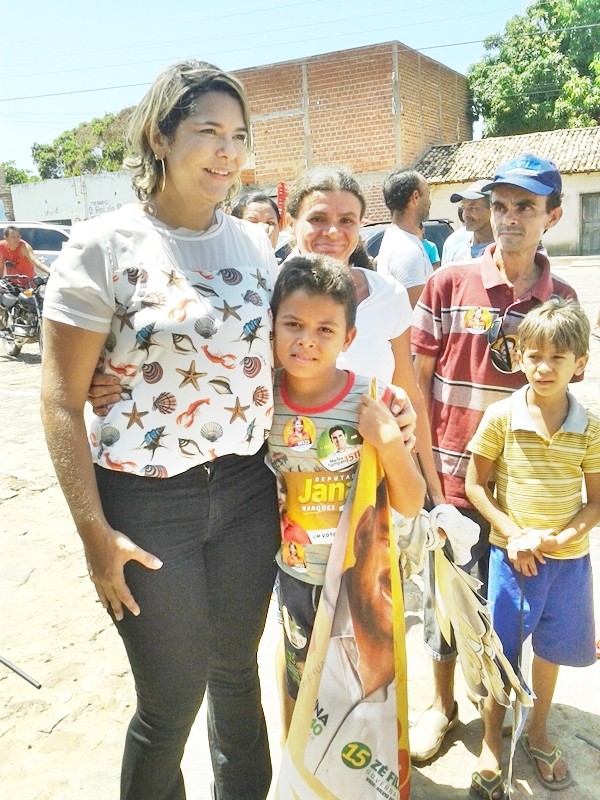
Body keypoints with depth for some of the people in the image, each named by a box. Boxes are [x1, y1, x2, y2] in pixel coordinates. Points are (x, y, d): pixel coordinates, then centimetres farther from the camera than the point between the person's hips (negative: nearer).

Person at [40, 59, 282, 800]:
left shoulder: (256, 243, 5)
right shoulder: (103, 247, -10)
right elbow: (61, 400, -10)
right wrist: (94, 532, -13)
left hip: (247, 490, 5)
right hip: (148, 502, -4)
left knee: (236, 669, 21)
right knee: (172, 698, 10)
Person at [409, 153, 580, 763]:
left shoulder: (561, 296, 2)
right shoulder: (448, 284, -5)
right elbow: (418, 378, -2)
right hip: (452, 474, -1)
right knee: (444, 592, 12)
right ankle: (442, 705, 35)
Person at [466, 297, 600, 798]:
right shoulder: (502, 416, -11)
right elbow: (476, 485, -5)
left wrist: (554, 540, -17)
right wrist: (513, 535, -14)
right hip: (511, 556, -1)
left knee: (552, 648, 17)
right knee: (502, 653, 9)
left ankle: (538, 733, 42)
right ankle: (492, 743, 31)